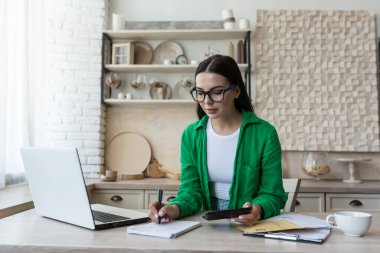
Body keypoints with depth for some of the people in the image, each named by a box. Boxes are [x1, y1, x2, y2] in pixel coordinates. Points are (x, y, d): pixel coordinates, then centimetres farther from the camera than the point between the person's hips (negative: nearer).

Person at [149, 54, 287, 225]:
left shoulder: (264, 134, -9)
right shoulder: (191, 135, 0)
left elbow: (272, 194, -5)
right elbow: (191, 190, -2)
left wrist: (258, 210, -27)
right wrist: (175, 208, -23)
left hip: (250, 225, -1)